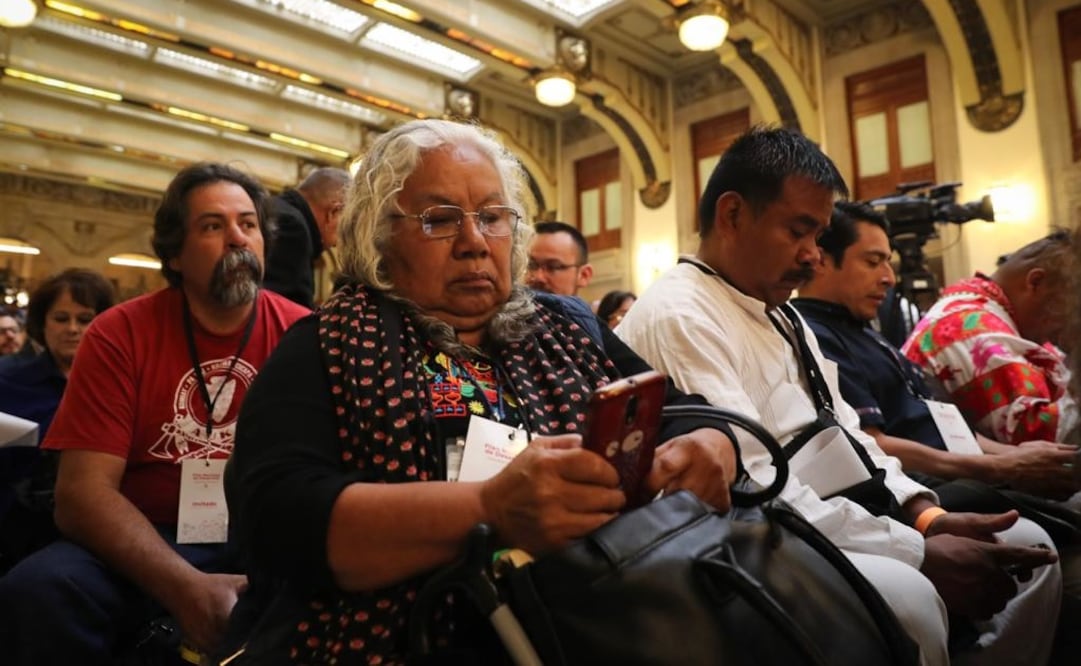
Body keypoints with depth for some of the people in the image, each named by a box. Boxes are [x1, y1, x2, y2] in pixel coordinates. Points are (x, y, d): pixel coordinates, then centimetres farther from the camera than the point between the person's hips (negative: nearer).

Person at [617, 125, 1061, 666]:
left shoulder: (781, 313, 16)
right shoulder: (675, 317, -16)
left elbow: (841, 430, 17)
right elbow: (751, 488, -24)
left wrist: (926, 514, 0)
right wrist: (919, 553, -21)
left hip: (849, 520, 10)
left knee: (1025, 545, 9)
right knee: (906, 596, -33)